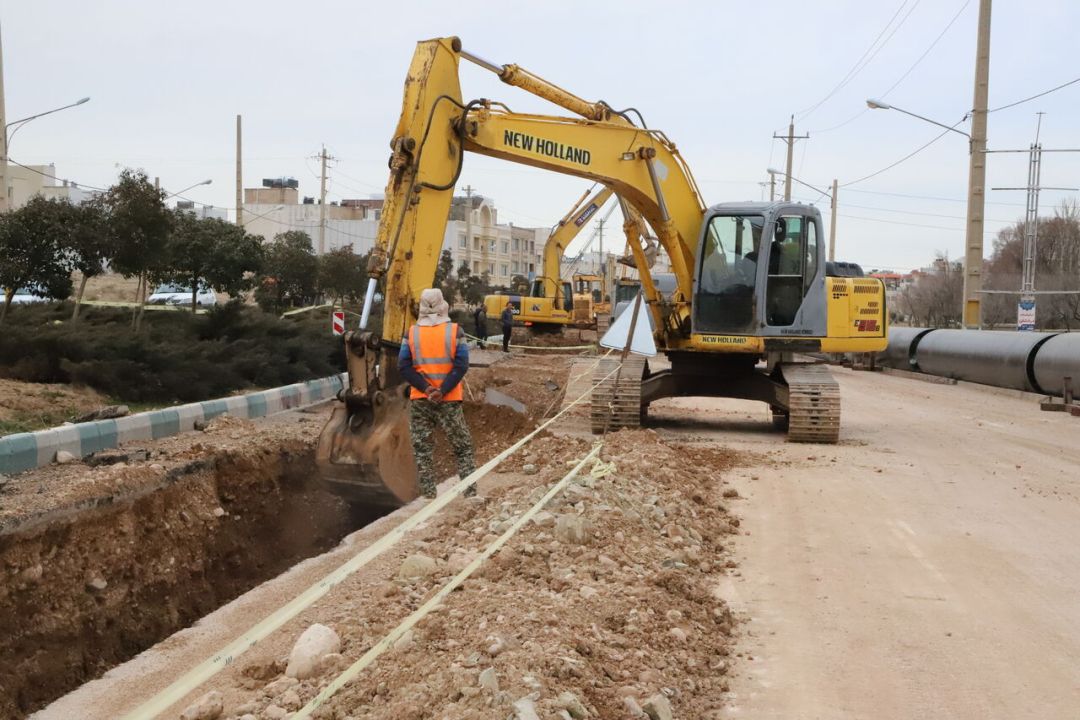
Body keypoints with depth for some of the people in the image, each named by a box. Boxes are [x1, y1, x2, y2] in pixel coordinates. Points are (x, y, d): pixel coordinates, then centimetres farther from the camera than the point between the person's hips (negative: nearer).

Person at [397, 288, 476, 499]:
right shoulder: (455, 331, -3)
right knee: (462, 447, 9)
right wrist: (442, 391, -12)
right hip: (449, 400, -1)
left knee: (422, 448, 9)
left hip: (419, 400, 1)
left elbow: (403, 367, -5)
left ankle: (428, 494, 10)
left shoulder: (412, 333, 2)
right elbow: (461, 365, -11)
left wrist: (426, 388, -9)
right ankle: (470, 491, 6)